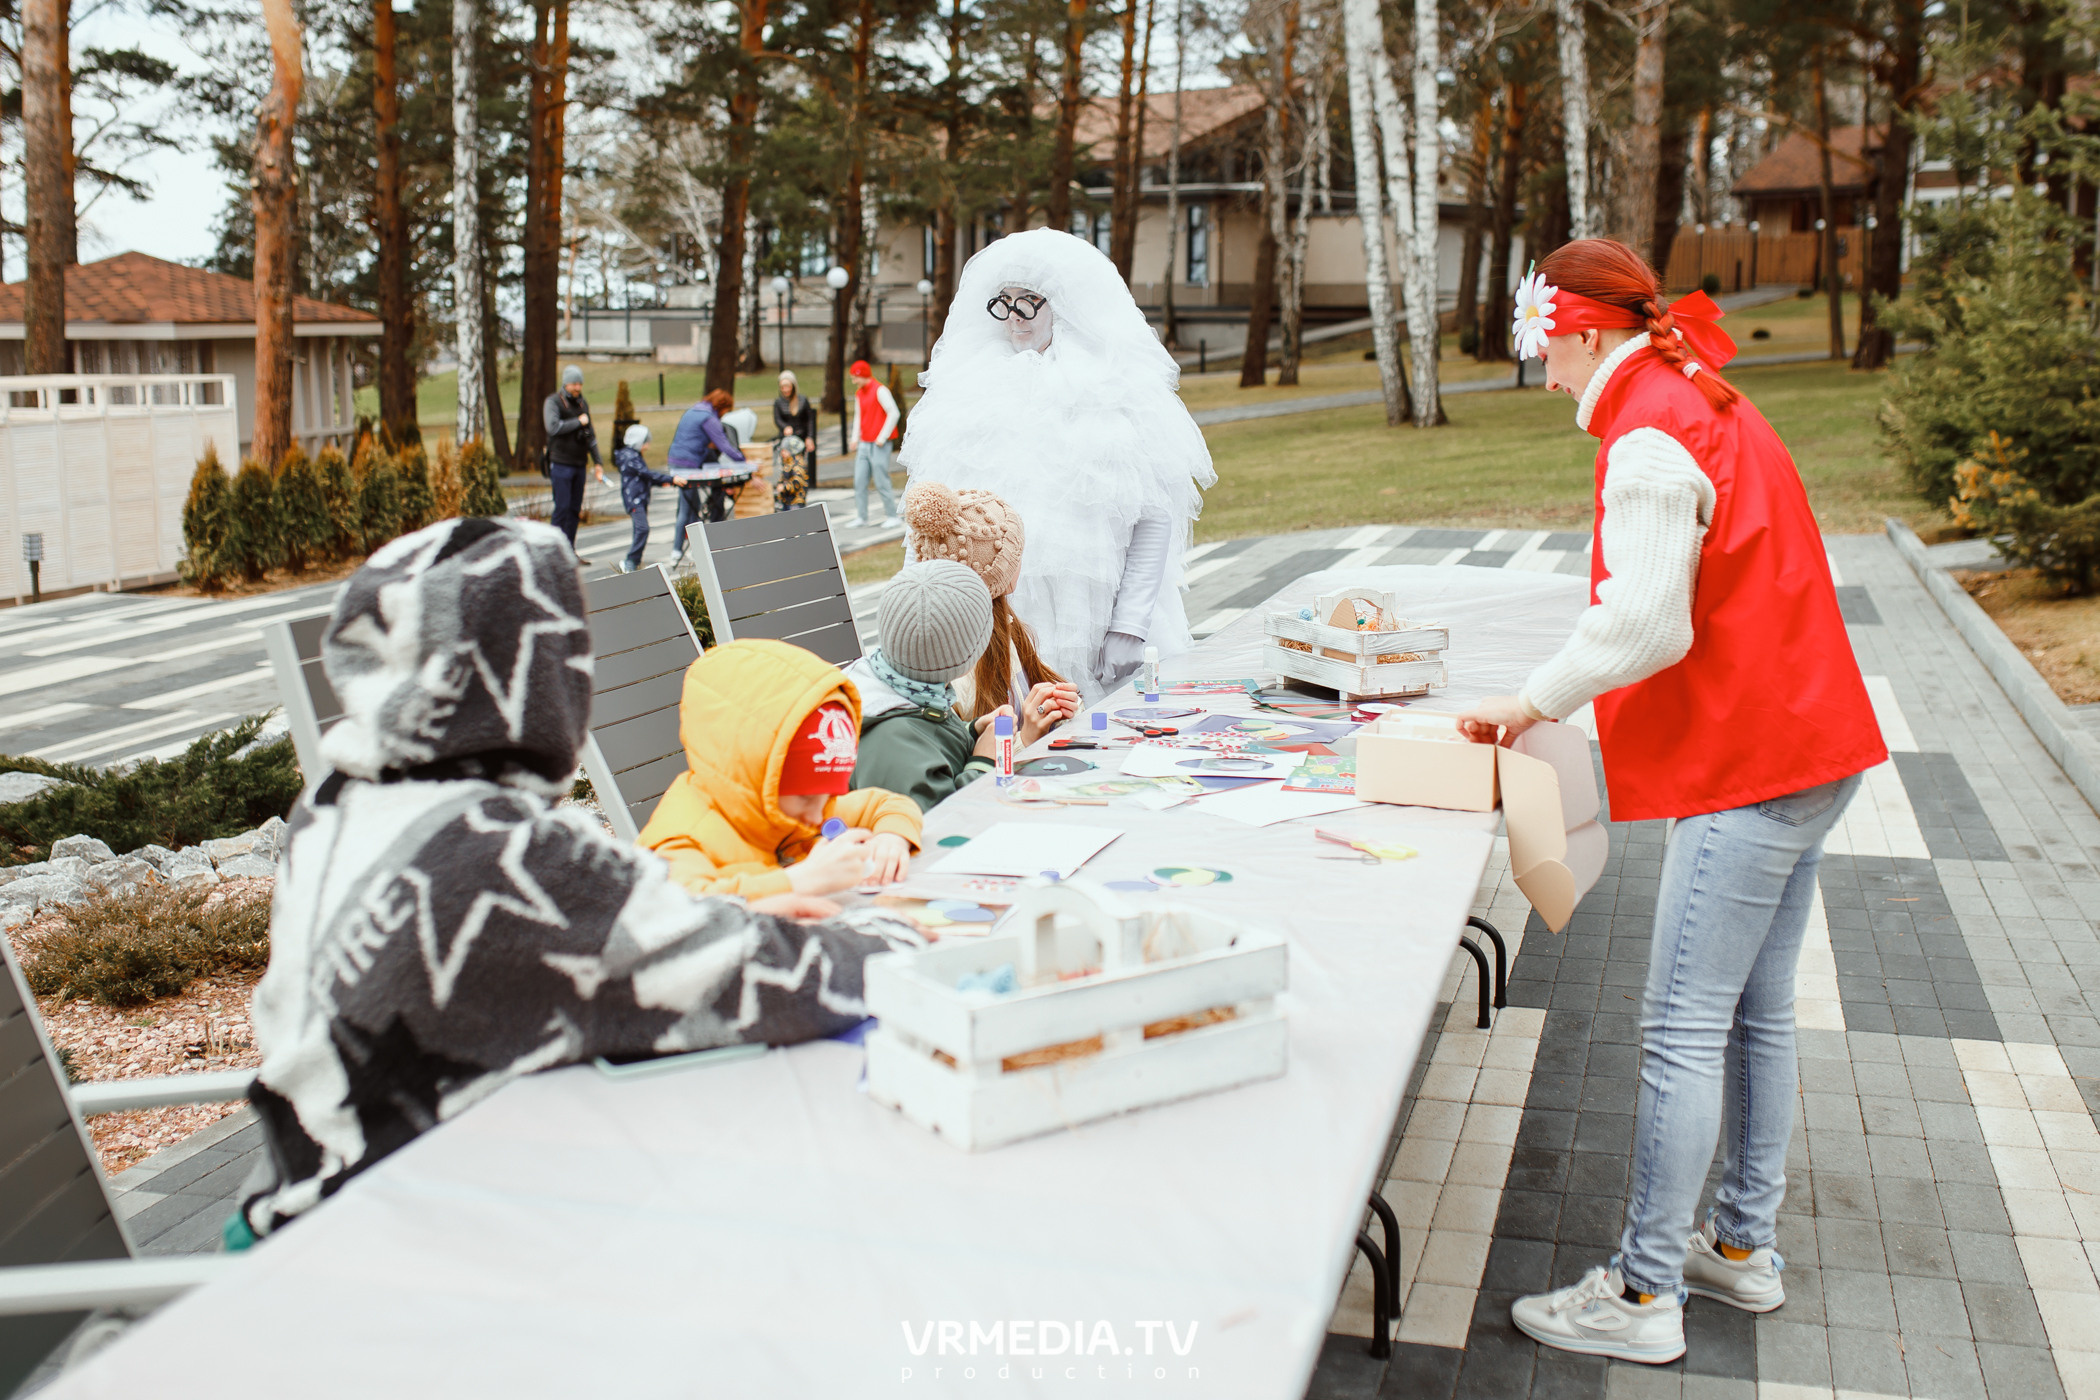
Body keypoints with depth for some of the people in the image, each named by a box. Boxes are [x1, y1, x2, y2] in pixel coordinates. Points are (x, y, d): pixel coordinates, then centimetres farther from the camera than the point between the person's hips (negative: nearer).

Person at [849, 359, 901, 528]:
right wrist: (855, 439, 14)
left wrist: (882, 438, -15)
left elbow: (893, 413, -14)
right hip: (864, 444, 8)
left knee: (881, 481, -6)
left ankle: (891, 516, 4)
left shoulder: (880, 390, -9)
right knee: (859, 481, 2)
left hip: (879, 445, -8)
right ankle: (861, 517, 6)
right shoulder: (859, 394, 15)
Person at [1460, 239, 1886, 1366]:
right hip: (1806, 744, 10)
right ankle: (1743, 1246, 29)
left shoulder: (1650, 436, -16)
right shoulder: (1706, 406, 16)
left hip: (1748, 765, -10)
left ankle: (1644, 1295, 3)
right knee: (1755, 1014, 17)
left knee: (1683, 1029, -5)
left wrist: (1531, 703, -8)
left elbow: (1643, 624, -22)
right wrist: (1555, 698, 15)